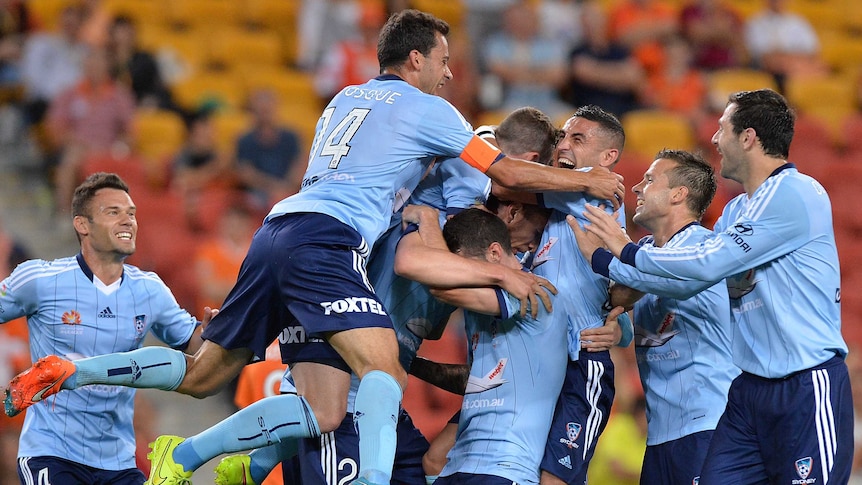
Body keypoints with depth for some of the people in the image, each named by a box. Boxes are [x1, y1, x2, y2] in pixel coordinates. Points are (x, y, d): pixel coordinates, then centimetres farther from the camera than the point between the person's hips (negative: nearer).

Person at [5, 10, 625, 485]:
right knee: (383, 371, -18)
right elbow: (508, 172, 8)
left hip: (277, 232, 8)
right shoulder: (423, 108, 6)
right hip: (327, 241, -8)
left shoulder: (348, 98, 27)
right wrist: (585, 179, 21)